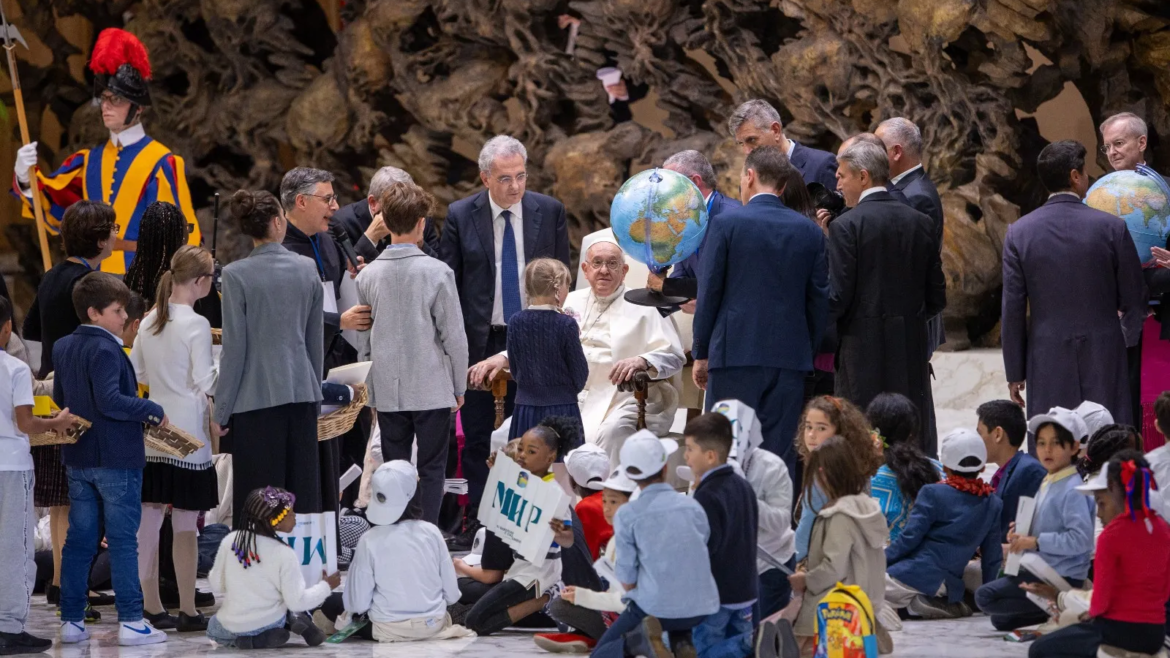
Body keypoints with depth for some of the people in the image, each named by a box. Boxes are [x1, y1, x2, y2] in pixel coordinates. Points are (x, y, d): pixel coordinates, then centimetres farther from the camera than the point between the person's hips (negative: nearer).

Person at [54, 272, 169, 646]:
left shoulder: (63, 348, 10)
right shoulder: (104, 350, -17)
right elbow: (110, 401, -26)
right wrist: (153, 412, -17)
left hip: (78, 458, 8)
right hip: (116, 459, -8)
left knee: (79, 540, 10)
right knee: (123, 541, -3)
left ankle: (71, 622, 11)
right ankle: (131, 622, -2)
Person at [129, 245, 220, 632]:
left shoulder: (150, 321, 8)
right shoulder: (197, 325, -12)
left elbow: (134, 372, 15)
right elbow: (207, 382, -14)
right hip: (187, 435, -7)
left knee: (149, 521, 8)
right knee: (185, 526, -1)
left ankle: (151, 606, 13)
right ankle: (188, 611, 2)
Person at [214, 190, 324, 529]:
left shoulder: (237, 275, -10)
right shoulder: (307, 269, 3)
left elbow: (234, 348, -9)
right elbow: (316, 340, 10)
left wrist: (221, 411, -2)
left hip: (256, 398, -4)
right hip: (302, 392, 4)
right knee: (303, 491, 10)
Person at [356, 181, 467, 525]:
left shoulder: (368, 275, -1)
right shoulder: (437, 272, -11)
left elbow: (362, 338, 6)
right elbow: (454, 335, -8)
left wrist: (370, 389, 16)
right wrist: (459, 387, 4)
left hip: (387, 392, 3)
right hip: (432, 389, -3)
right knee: (431, 469, 4)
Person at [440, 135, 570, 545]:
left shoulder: (549, 212, 1)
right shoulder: (460, 216, -3)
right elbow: (447, 284, 0)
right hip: (477, 339, -1)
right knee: (476, 438, 3)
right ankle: (477, 522, 10)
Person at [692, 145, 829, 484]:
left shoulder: (727, 224, -4)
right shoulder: (809, 231, 6)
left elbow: (709, 292, -3)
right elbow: (819, 300, 8)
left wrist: (701, 354, 5)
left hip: (735, 353, -3)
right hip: (790, 356, 3)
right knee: (780, 454, 5)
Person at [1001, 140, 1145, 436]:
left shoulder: (1019, 232, -3)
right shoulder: (1111, 228, -6)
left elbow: (1013, 309, -1)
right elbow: (1133, 301, 1)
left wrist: (1015, 372, 7)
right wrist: (1128, 338, 22)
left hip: (1047, 359, 1)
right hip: (1103, 357, -1)